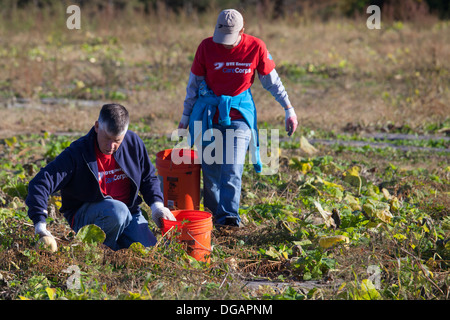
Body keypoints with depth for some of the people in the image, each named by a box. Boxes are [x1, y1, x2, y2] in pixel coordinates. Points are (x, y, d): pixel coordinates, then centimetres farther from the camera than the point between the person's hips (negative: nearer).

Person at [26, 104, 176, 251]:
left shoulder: (133, 143, -2)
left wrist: (156, 203, -4)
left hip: (129, 211, 4)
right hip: (84, 215, -4)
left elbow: (148, 177, 15)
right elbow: (40, 183, -21)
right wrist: (40, 222, -34)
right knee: (117, 211, -37)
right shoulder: (77, 152, -16)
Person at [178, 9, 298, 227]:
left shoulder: (256, 47, -8)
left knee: (232, 168, -13)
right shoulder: (206, 47, -6)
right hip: (209, 115, 1)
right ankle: (214, 210, 19)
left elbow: (272, 81, 5)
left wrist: (289, 110, 6)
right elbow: (193, 84, 5)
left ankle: (228, 215, -17)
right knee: (210, 167, 3)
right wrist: (186, 116, 9)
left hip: (239, 113, -1)